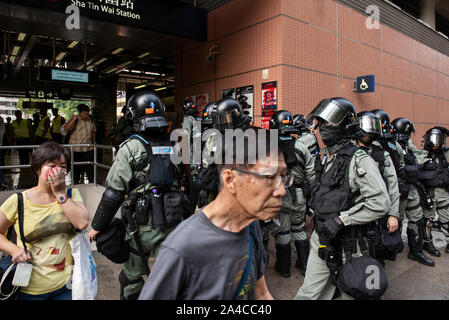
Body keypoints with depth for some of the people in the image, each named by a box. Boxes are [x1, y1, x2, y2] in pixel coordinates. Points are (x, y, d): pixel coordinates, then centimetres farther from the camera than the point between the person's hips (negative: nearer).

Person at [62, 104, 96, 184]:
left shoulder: (90, 120, 9)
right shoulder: (75, 120, -4)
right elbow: (66, 129, -19)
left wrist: (94, 143, 20)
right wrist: (73, 120, -24)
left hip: (88, 148, 3)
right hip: (76, 148, -3)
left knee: (90, 168, 3)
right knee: (76, 168, 5)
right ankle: (75, 183, 17)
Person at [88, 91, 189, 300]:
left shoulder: (131, 148, -12)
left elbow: (114, 192, -12)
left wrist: (97, 226, -1)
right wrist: (186, 216, 17)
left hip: (142, 226, -3)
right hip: (172, 224, 4)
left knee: (131, 277, 19)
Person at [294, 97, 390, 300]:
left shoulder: (359, 160, -17)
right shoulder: (325, 158, 8)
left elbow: (380, 203, -24)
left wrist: (340, 219, -23)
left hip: (346, 243, -6)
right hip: (321, 238, 7)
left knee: (350, 293, 15)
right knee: (309, 293, 13)